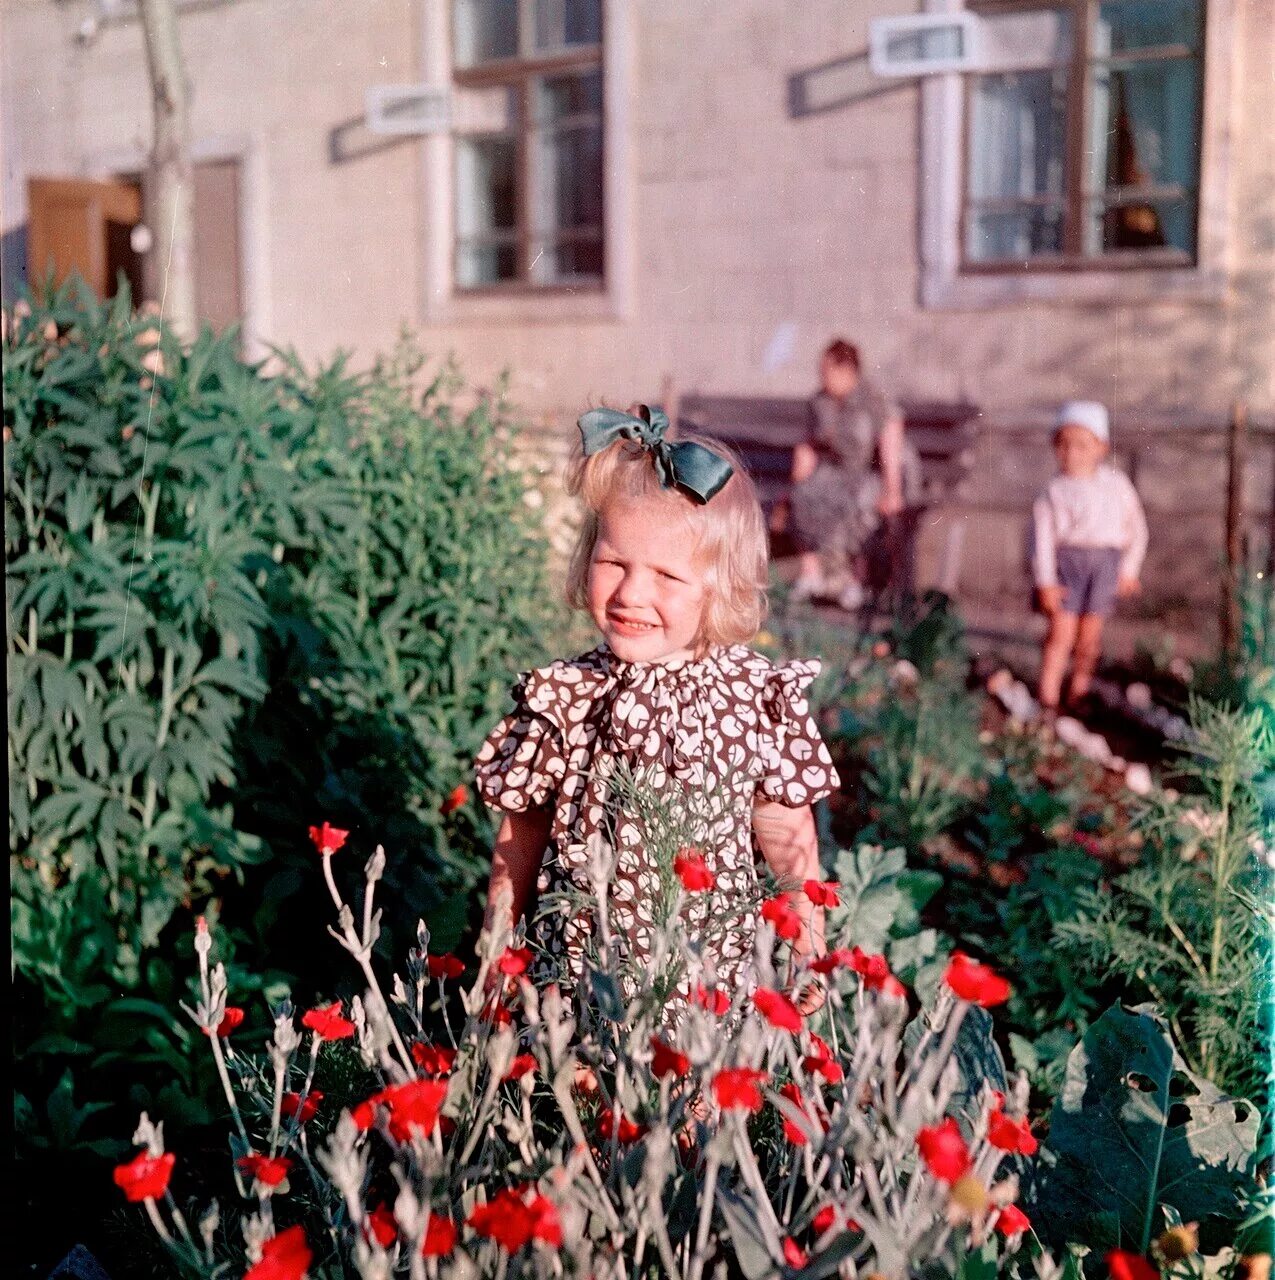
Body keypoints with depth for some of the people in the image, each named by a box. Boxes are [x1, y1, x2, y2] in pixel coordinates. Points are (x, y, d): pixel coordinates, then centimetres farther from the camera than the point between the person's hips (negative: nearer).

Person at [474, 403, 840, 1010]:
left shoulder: (760, 697, -10)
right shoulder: (562, 699, -10)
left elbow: (789, 838, 2)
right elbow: (520, 836, 1)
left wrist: (809, 958, 6)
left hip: (715, 982, 0)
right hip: (576, 980, 0)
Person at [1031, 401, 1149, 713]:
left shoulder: (1116, 484, 10)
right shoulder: (1053, 492, 2)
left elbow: (1137, 529, 15)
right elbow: (1042, 538, -2)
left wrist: (1129, 569, 9)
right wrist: (1045, 582, -10)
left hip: (1106, 561, 2)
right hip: (1067, 558, -2)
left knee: (1089, 635, 5)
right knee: (1061, 631, -6)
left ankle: (1079, 692, 21)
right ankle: (1048, 698, -1)